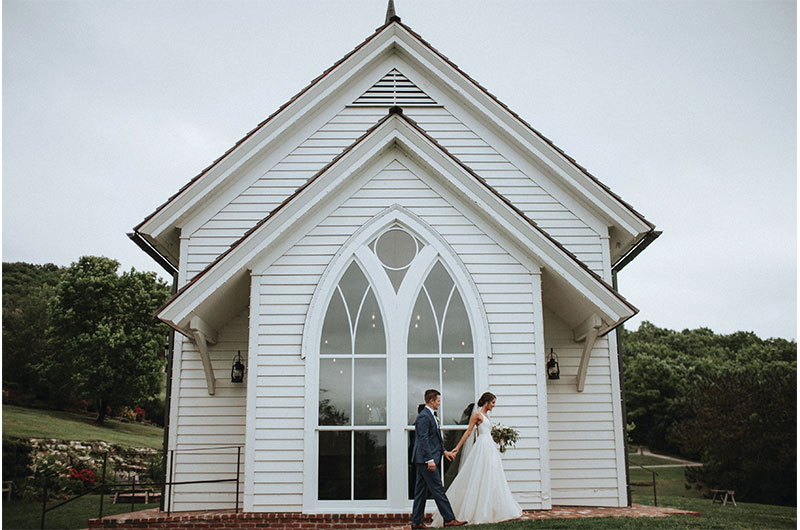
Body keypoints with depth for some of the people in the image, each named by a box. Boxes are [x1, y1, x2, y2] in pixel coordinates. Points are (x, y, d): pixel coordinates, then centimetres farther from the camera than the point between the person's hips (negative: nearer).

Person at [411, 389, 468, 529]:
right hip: (425, 459, -10)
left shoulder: (429, 415, 18)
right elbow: (423, 439, -21)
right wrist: (430, 460, -23)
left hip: (422, 461, 10)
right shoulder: (424, 416, -15)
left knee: (421, 491, 11)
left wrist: (444, 451, 19)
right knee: (438, 489, -6)